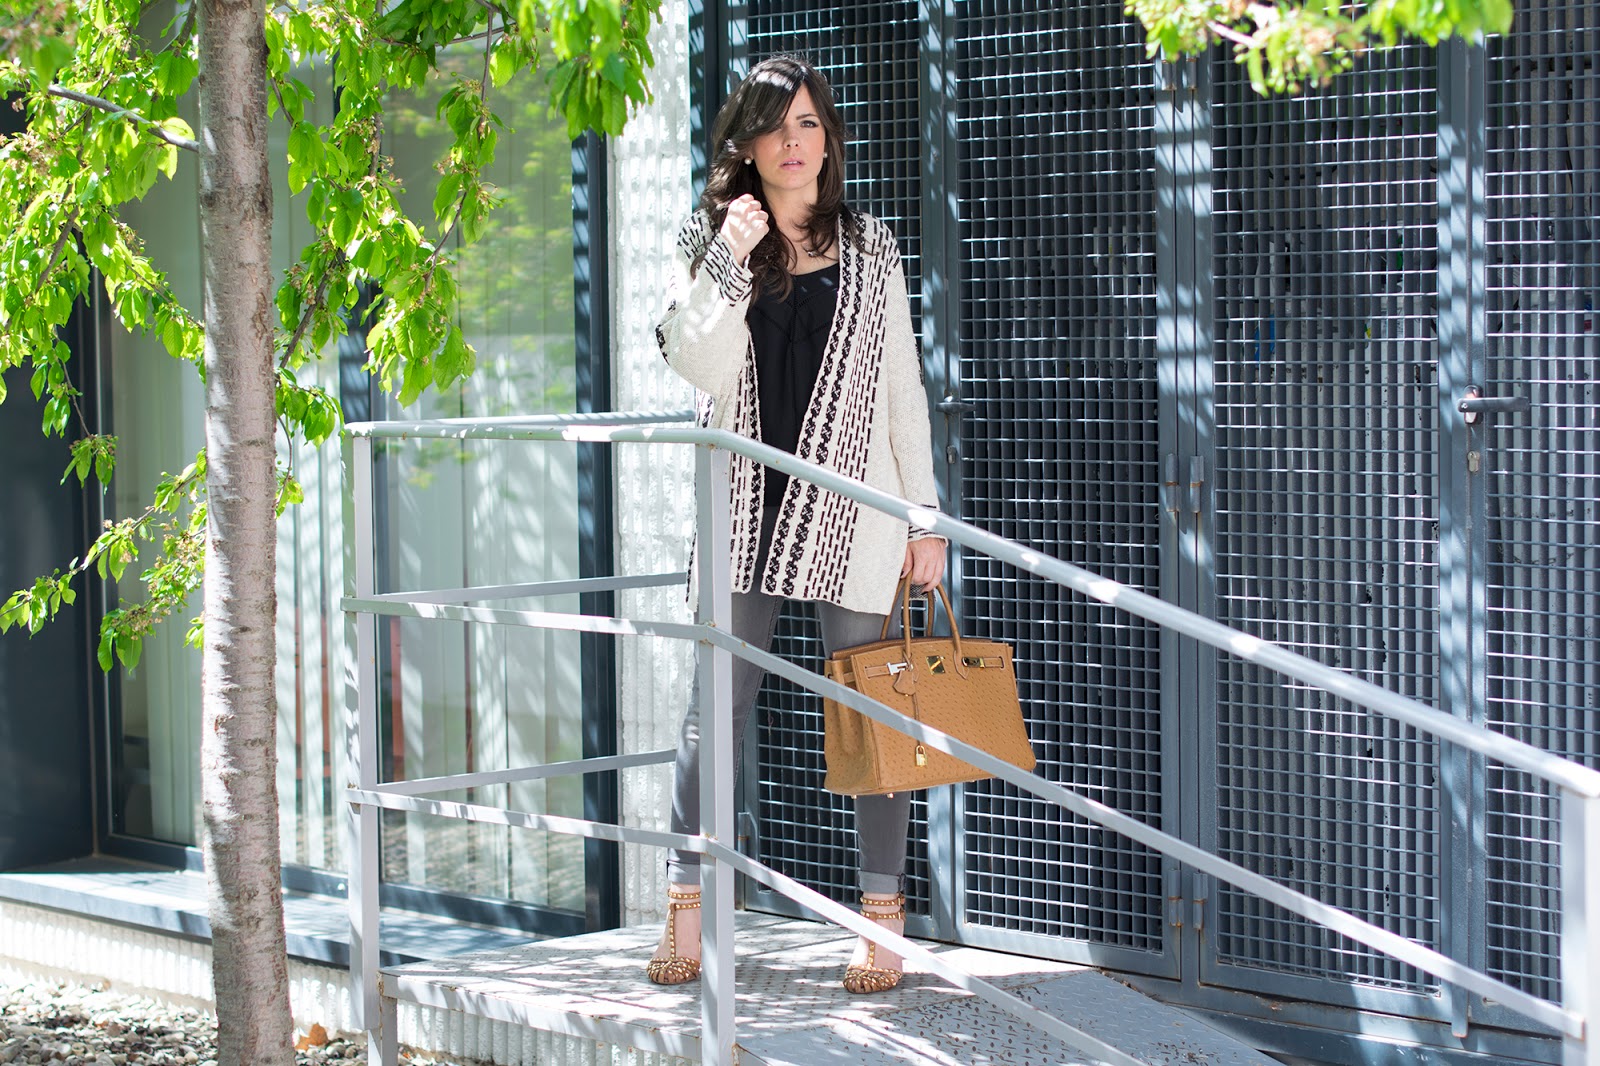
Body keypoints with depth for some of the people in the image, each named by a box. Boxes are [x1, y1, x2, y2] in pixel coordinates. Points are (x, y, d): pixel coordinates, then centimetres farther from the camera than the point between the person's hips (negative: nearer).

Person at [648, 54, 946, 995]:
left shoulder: (870, 249, 8)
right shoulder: (715, 242, 8)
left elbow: (904, 388, 8)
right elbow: (698, 366, -6)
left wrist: (926, 518, 3)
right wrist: (730, 260, -15)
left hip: (852, 511, 0)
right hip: (747, 509, 1)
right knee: (717, 707, 0)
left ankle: (883, 918, 7)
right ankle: (687, 907, 7)